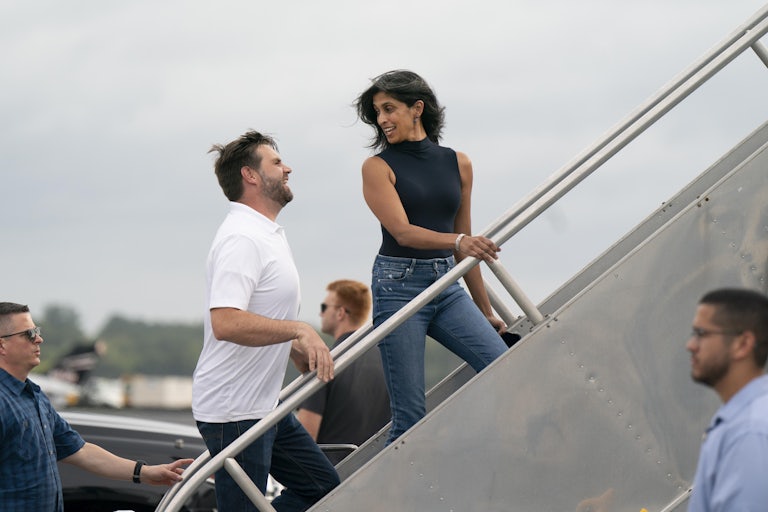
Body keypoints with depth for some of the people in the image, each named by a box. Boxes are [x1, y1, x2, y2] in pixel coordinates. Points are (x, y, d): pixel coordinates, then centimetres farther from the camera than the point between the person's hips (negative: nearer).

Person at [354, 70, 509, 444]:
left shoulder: (457, 164, 11)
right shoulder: (378, 167, -1)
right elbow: (403, 232, -13)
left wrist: (486, 311, 20)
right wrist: (458, 241, -31)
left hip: (448, 287, 4)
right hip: (398, 285, -4)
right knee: (410, 415, -5)